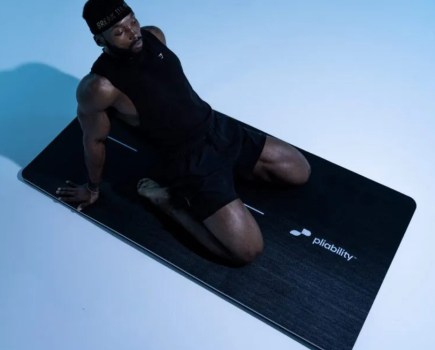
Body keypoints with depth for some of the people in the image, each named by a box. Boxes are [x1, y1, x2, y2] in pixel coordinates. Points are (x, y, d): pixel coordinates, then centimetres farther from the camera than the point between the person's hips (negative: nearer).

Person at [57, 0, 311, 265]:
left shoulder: (153, 35, 0)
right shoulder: (100, 88, -21)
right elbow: (94, 141, -5)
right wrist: (93, 188, 10)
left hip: (220, 127, 7)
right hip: (188, 160, -7)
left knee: (300, 172, 9)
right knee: (248, 250, -14)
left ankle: (229, 167, 18)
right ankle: (166, 197, 0)